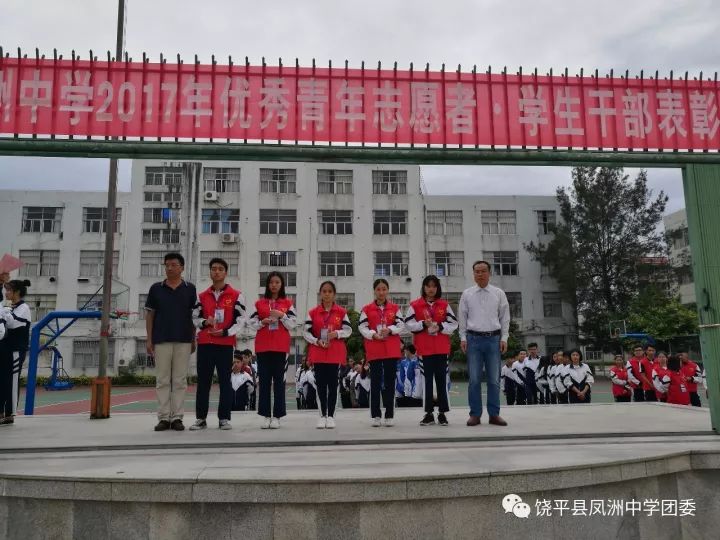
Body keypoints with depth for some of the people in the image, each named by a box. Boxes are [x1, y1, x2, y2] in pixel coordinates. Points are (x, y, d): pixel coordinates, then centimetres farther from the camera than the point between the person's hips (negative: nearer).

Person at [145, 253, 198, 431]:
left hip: (183, 340, 0)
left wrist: (194, 340, 4)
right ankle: (163, 417, 8)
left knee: (180, 380, 3)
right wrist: (149, 339, 2)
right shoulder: (156, 288, 7)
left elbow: (194, 316, 8)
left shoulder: (190, 289, 6)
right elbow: (150, 315, 8)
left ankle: (177, 417, 8)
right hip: (161, 340, 1)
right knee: (162, 380, 3)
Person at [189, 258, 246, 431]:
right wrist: (204, 322, -9)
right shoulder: (202, 296, 12)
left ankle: (224, 418, 8)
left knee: (225, 381, 2)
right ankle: (201, 418, 11)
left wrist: (225, 332, -14)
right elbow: (194, 317, 13)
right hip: (205, 343, 3)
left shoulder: (236, 295, 2)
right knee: (203, 381, 4)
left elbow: (240, 320, -1)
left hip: (226, 344, -2)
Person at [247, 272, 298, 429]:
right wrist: (262, 322, -11)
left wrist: (282, 315, -14)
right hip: (263, 346, 1)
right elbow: (251, 323, 6)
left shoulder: (288, 303, 7)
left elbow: (293, 324, 1)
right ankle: (266, 415, 6)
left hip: (281, 346, -1)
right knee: (264, 380, 1)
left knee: (279, 380, 0)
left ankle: (277, 416, 3)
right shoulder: (259, 303, 9)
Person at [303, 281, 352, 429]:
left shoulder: (341, 312, 4)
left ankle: (331, 416, 8)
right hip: (318, 352, 1)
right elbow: (306, 332, 2)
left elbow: (348, 330, 2)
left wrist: (336, 333, -16)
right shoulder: (313, 312, 5)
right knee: (321, 383, 3)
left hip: (335, 352, -1)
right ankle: (322, 415, 11)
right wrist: (317, 341, -13)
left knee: (332, 383, 1)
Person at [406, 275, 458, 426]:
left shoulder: (444, 305, 7)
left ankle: (442, 413, 11)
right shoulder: (415, 305, 3)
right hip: (424, 348, -1)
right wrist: (423, 324, -16)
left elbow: (453, 324, 3)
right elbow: (409, 324, -3)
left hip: (441, 348, 1)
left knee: (441, 379, 3)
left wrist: (440, 326, -13)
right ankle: (429, 413, 10)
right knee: (427, 380, 3)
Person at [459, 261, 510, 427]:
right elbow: (463, 318, 7)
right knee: (474, 379, 0)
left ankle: (494, 414, 11)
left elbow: (505, 317, 7)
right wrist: (463, 338, 0)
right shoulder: (467, 294, 6)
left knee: (494, 379, 3)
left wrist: (504, 338, 0)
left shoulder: (499, 293, 6)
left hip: (493, 338, 0)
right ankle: (475, 414, 7)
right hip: (474, 338, 0)